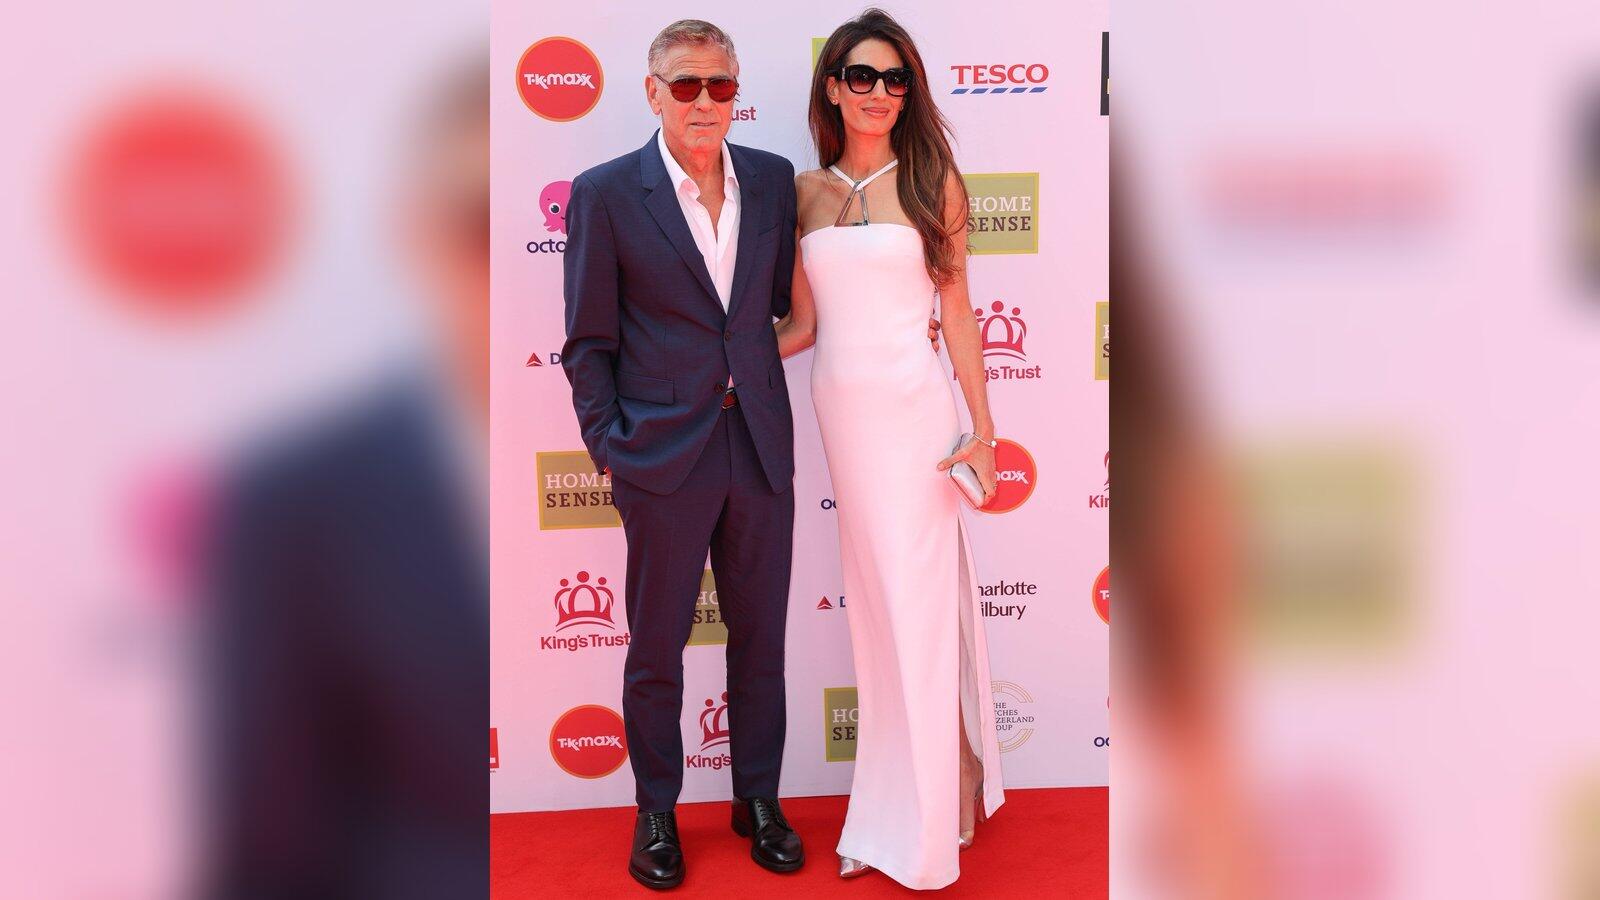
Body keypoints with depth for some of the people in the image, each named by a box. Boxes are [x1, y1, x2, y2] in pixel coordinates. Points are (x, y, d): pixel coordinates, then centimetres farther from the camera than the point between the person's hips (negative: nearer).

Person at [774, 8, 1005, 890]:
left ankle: (923, 829, 15)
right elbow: (802, 324, 11)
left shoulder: (930, 178, 1)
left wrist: (983, 429, -2)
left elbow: (957, 312, 0)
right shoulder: (805, 191, 8)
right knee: (872, 604, 10)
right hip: (838, 408, 3)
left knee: (918, 606, 1)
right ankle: (888, 815, 23)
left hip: (913, 408, -3)